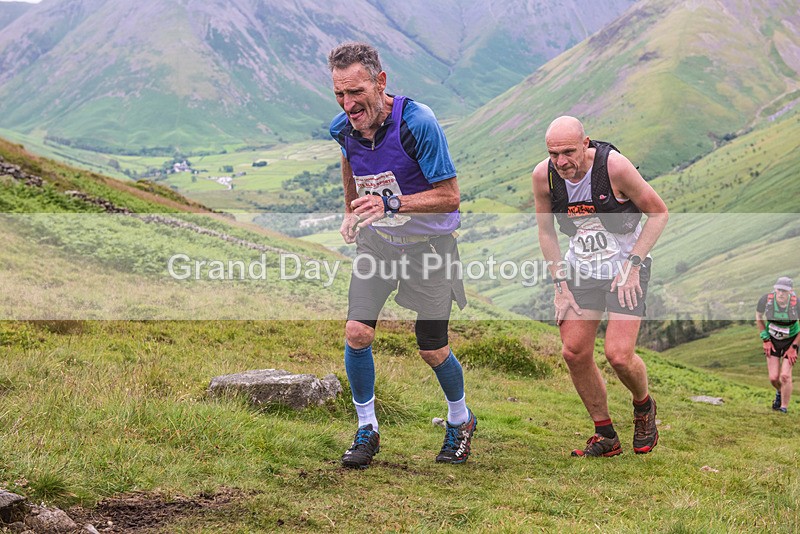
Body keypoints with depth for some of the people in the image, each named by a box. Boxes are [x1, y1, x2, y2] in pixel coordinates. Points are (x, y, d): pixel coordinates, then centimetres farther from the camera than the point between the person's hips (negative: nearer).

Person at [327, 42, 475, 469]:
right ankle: (366, 429, 10)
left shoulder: (417, 122, -28)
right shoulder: (343, 127, -11)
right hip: (376, 238, 4)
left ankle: (460, 420, 30)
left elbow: (450, 196, -25)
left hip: (428, 241, -4)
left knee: (432, 350, 0)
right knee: (357, 333, -10)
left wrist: (391, 203, -36)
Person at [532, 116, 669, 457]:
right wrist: (561, 285, -1)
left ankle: (644, 407, 19)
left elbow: (659, 213, -11)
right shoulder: (544, 176, -12)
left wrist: (632, 265, -16)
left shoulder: (614, 166, -24)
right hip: (581, 268, 4)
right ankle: (606, 437, 15)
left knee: (618, 355, -16)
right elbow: (546, 231, 5)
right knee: (574, 353, -3)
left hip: (625, 268, -4)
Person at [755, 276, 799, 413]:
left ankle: (784, 409, 5)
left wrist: (793, 347, -10)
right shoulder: (766, 300, -22)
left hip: (791, 340, -2)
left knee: (785, 375, -12)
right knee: (773, 378, -2)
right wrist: (765, 339, -2)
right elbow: (759, 318, 0)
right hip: (772, 340, 2)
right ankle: (779, 392, 35)